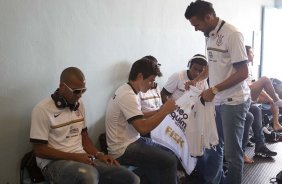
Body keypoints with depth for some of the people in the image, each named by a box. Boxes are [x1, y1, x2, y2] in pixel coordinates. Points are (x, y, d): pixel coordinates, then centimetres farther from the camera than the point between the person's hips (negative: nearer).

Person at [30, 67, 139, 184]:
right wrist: (75, 157, -18)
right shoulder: (43, 109, -11)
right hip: (54, 162, -6)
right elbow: (40, 150, -12)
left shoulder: (79, 104, 10)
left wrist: (98, 155, 1)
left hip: (82, 158, 6)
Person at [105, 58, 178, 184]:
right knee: (169, 161, -15)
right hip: (124, 150, -10)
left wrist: (160, 110, 4)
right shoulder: (128, 95, -22)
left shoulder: (126, 90, 9)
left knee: (168, 153, 15)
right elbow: (143, 128, -28)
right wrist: (165, 111, -18)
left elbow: (139, 117, 16)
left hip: (131, 141, 10)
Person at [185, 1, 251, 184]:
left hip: (233, 101, -8)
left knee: (231, 150, 3)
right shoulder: (209, 35, 8)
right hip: (217, 101, 8)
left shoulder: (232, 34, -17)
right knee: (213, 145, 16)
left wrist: (214, 90, -19)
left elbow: (243, 73, -19)